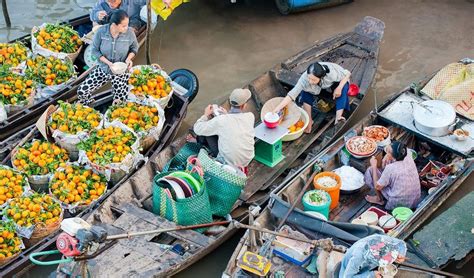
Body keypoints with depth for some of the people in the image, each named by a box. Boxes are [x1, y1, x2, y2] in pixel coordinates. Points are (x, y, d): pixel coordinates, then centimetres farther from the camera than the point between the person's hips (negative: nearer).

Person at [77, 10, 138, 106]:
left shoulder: (129, 33, -18)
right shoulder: (101, 32, -18)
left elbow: (134, 48, 2)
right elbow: (95, 50, -8)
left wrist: (129, 58, -18)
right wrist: (108, 63, -21)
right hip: (103, 69, 1)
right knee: (81, 91, -7)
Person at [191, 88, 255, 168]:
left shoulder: (220, 120, -21)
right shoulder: (250, 117, -11)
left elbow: (197, 129, -6)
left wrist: (206, 115, 9)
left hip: (228, 163, -4)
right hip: (247, 161, 4)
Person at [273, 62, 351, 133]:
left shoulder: (331, 73, -42)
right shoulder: (304, 79, -39)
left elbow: (347, 74, -24)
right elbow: (291, 95, -40)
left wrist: (339, 88, -37)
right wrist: (277, 108, -49)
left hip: (334, 85, -1)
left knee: (343, 86, -33)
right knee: (305, 91, -27)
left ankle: (338, 117, -35)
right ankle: (309, 120, -17)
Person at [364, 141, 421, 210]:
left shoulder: (390, 168, -28)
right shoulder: (408, 157, -10)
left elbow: (377, 186, -13)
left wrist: (374, 166, -8)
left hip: (398, 203, -6)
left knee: (370, 170, -1)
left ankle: (379, 199, 15)